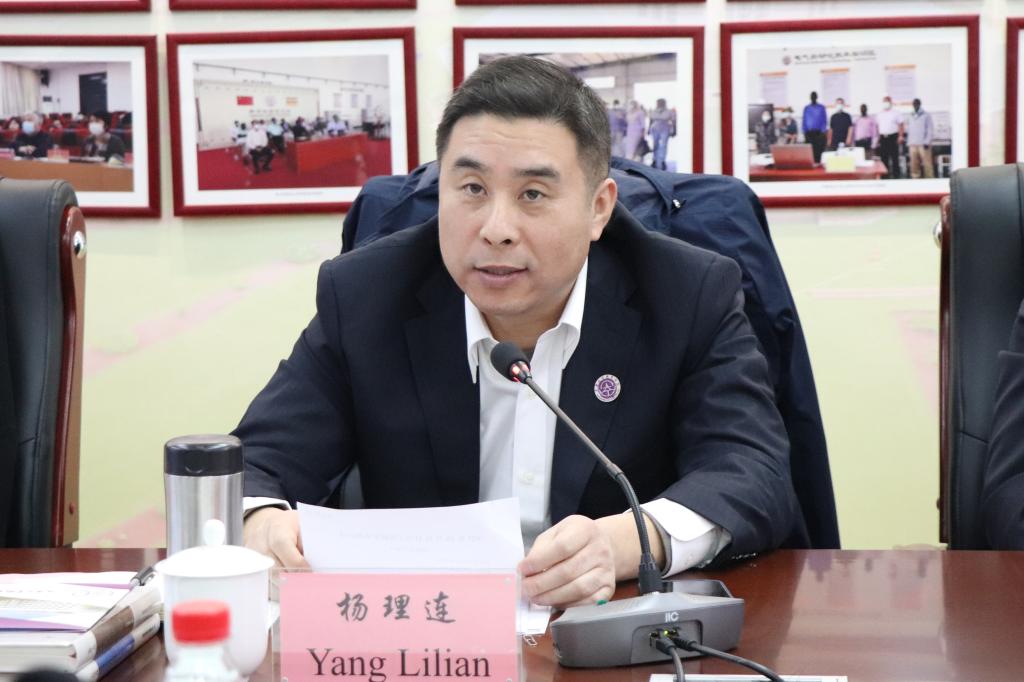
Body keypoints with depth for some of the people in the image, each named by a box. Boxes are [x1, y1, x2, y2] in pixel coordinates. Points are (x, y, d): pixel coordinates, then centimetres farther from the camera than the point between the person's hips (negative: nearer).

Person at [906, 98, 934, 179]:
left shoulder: (926, 116, 4)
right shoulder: (911, 117, 20)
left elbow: (930, 130, -1)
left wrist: (927, 142, -11)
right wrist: (908, 143, 12)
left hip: (923, 145, -5)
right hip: (913, 145, 5)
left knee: (927, 164, -9)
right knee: (914, 165, 0)